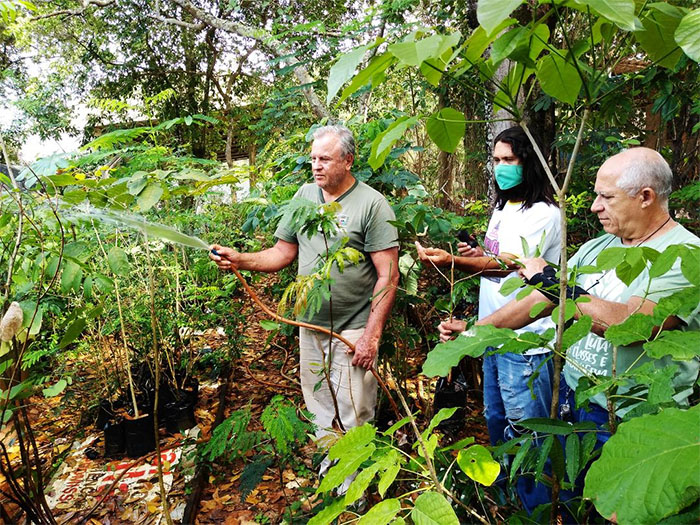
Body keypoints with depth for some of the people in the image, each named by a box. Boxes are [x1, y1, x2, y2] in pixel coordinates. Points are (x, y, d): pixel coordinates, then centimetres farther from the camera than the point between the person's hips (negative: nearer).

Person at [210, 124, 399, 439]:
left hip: (353, 330, -5)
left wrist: (372, 335, -17)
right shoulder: (304, 195, 6)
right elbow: (283, 253, 9)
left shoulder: (372, 204, -11)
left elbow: (388, 275, -14)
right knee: (319, 411, 20)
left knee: (353, 418, 4)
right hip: (310, 326, 6)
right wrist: (239, 260, -8)